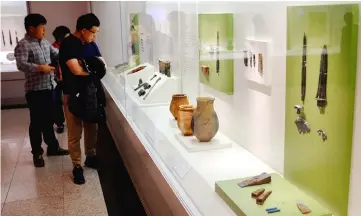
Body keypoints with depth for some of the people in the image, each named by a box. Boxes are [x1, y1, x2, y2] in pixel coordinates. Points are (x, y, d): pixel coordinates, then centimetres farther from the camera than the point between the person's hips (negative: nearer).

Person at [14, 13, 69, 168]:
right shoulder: (23, 45, -12)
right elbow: (21, 64, -24)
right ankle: (37, 153, 16)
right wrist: (40, 68, -29)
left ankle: (53, 147, 31)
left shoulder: (45, 42, 12)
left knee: (48, 120, 18)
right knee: (37, 122, 3)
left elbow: (56, 55, 18)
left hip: (50, 87, 7)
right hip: (35, 90, -7)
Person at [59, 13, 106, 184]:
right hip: (73, 95, -6)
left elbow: (102, 63, 2)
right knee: (75, 134, 2)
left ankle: (91, 157, 33)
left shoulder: (91, 44, 6)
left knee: (91, 128, 16)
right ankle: (77, 167, 12)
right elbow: (76, 70, -26)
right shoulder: (68, 44, -16)